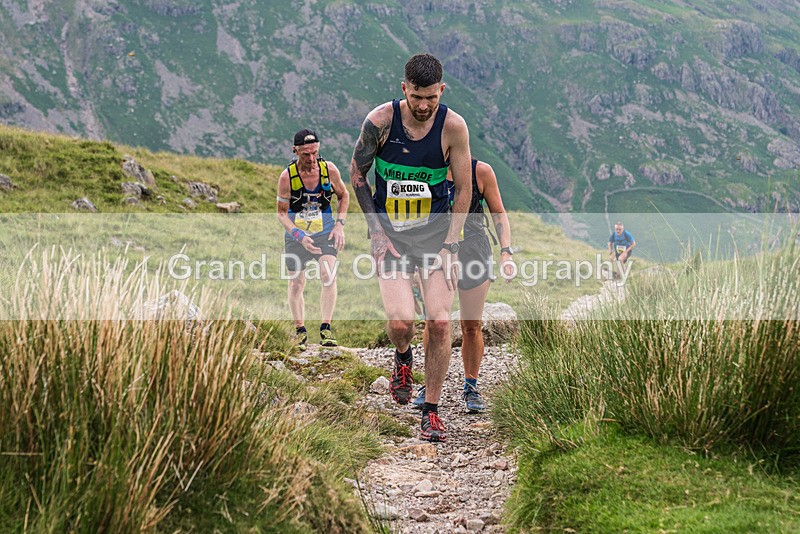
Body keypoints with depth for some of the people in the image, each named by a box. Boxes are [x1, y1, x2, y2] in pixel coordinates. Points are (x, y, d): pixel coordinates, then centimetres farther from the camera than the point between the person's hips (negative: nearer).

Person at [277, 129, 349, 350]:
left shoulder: (329, 169, -13)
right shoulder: (287, 176, -17)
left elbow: (343, 195, 7)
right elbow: (281, 213, -9)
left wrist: (340, 224, -4)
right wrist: (300, 237, -22)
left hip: (325, 231, 0)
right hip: (296, 233, 0)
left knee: (329, 275, -20)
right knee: (296, 283, 4)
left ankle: (326, 329, -12)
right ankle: (300, 331, 21)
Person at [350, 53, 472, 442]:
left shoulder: (453, 126, -11)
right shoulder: (380, 121, -12)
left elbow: (463, 190, -3)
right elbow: (357, 173, 2)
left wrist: (448, 246, -10)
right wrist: (377, 231, -4)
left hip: (437, 232, 1)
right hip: (390, 234, 0)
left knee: (439, 322, -9)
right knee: (400, 322, -16)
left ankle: (431, 412, 7)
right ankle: (403, 358, 21)